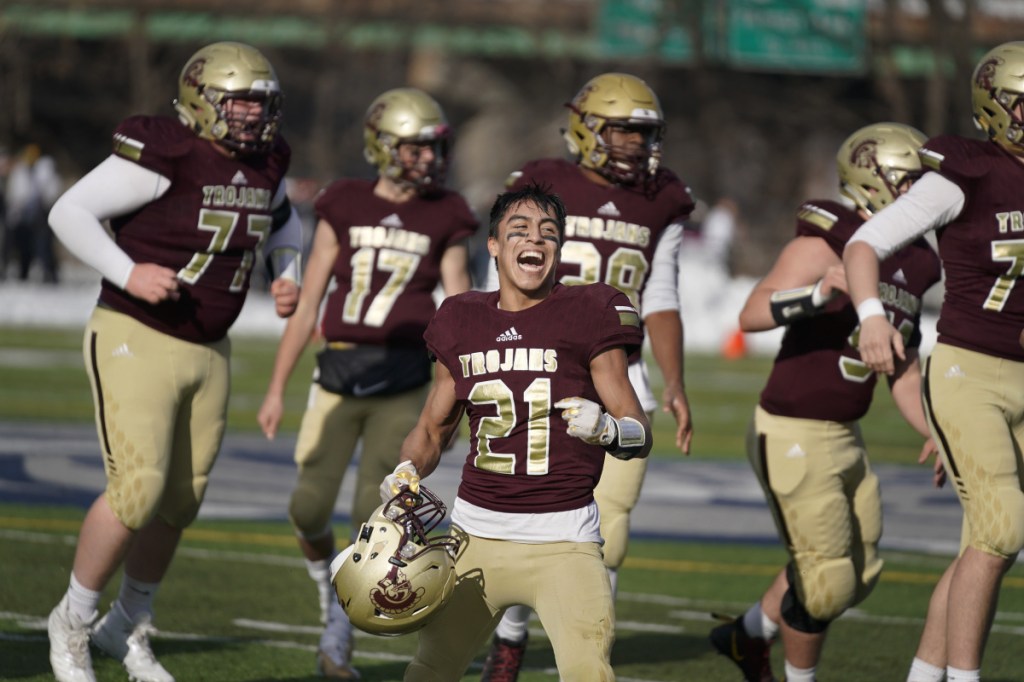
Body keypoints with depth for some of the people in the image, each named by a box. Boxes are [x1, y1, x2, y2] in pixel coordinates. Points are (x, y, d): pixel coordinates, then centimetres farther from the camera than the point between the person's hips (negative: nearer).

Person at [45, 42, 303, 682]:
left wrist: (288, 274, 8)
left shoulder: (265, 160, 3)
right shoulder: (165, 154, -19)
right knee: (138, 492, -14)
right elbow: (70, 212, -18)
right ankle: (73, 620, 8)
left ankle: (129, 627, 31)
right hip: (135, 341, -7)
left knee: (180, 502, 10)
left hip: (208, 352, 7)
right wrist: (128, 273, -25)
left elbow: (282, 217, 26)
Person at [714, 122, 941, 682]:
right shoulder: (825, 244, -15)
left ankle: (748, 636, 35)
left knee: (860, 573, 17)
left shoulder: (909, 268, 10)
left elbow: (904, 373, 17)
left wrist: (935, 433, 6)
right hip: (794, 435, -9)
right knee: (826, 579, -4)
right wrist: (819, 292, -41)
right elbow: (752, 315, -27)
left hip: (844, 438, 9)